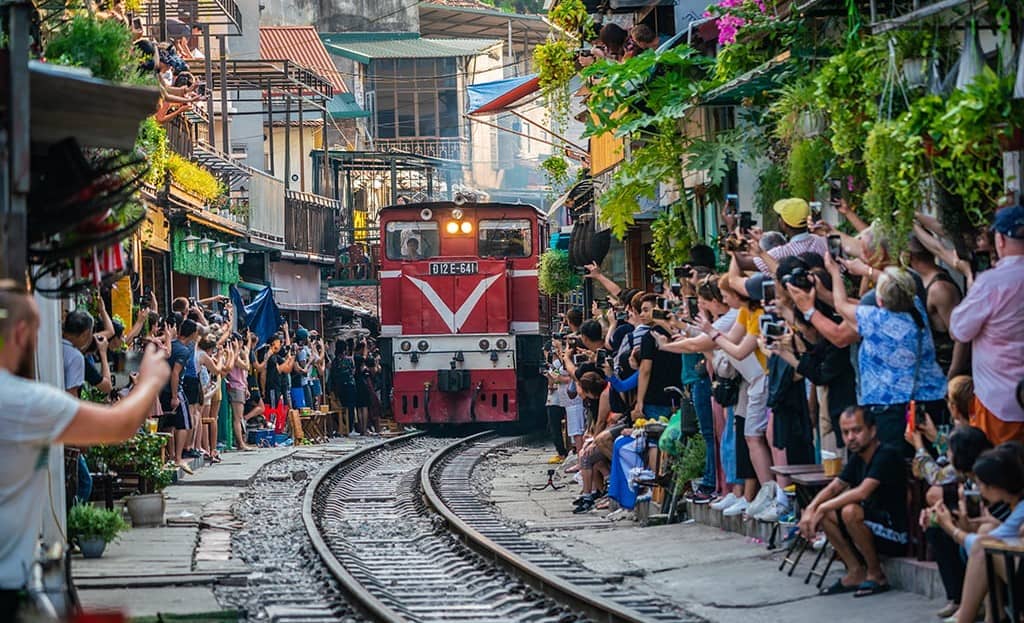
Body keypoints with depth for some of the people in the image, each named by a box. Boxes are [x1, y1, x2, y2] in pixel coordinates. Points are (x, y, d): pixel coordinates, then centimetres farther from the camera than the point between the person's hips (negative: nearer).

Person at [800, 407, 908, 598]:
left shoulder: (887, 455, -18)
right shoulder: (858, 458, 9)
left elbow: (862, 492, -28)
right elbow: (833, 488, 11)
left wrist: (823, 508, -21)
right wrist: (810, 509, -9)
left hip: (896, 534, -9)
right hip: (874, 528, 9)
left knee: (850, 511, -31)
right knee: (824, 513, -1)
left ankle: (875, 574, -13)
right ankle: (856, 572, 0)